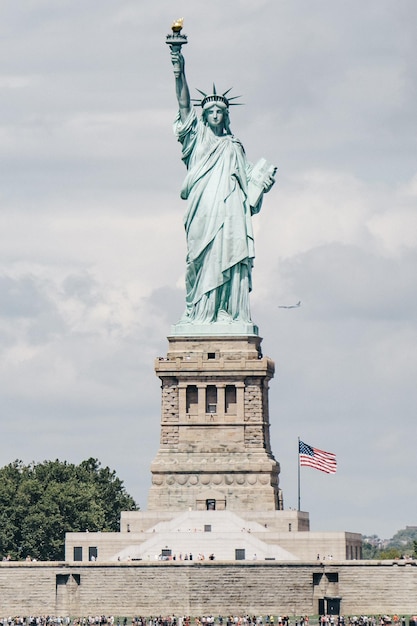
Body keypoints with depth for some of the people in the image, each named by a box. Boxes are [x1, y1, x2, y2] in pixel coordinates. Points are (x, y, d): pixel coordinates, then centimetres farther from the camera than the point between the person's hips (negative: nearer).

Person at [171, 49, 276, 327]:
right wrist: (180, 74, -7)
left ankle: (227, 312, -11)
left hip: (230, 212, 2)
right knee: (202, 261, -10)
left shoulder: (234, 147, 23)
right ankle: (196, 311, -9)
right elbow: (184, 105, 4)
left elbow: (249, 177, 22)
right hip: (203, 211, -2)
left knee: (228, 259, -8)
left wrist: (264, 182, 1)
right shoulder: (197, 136, 16)